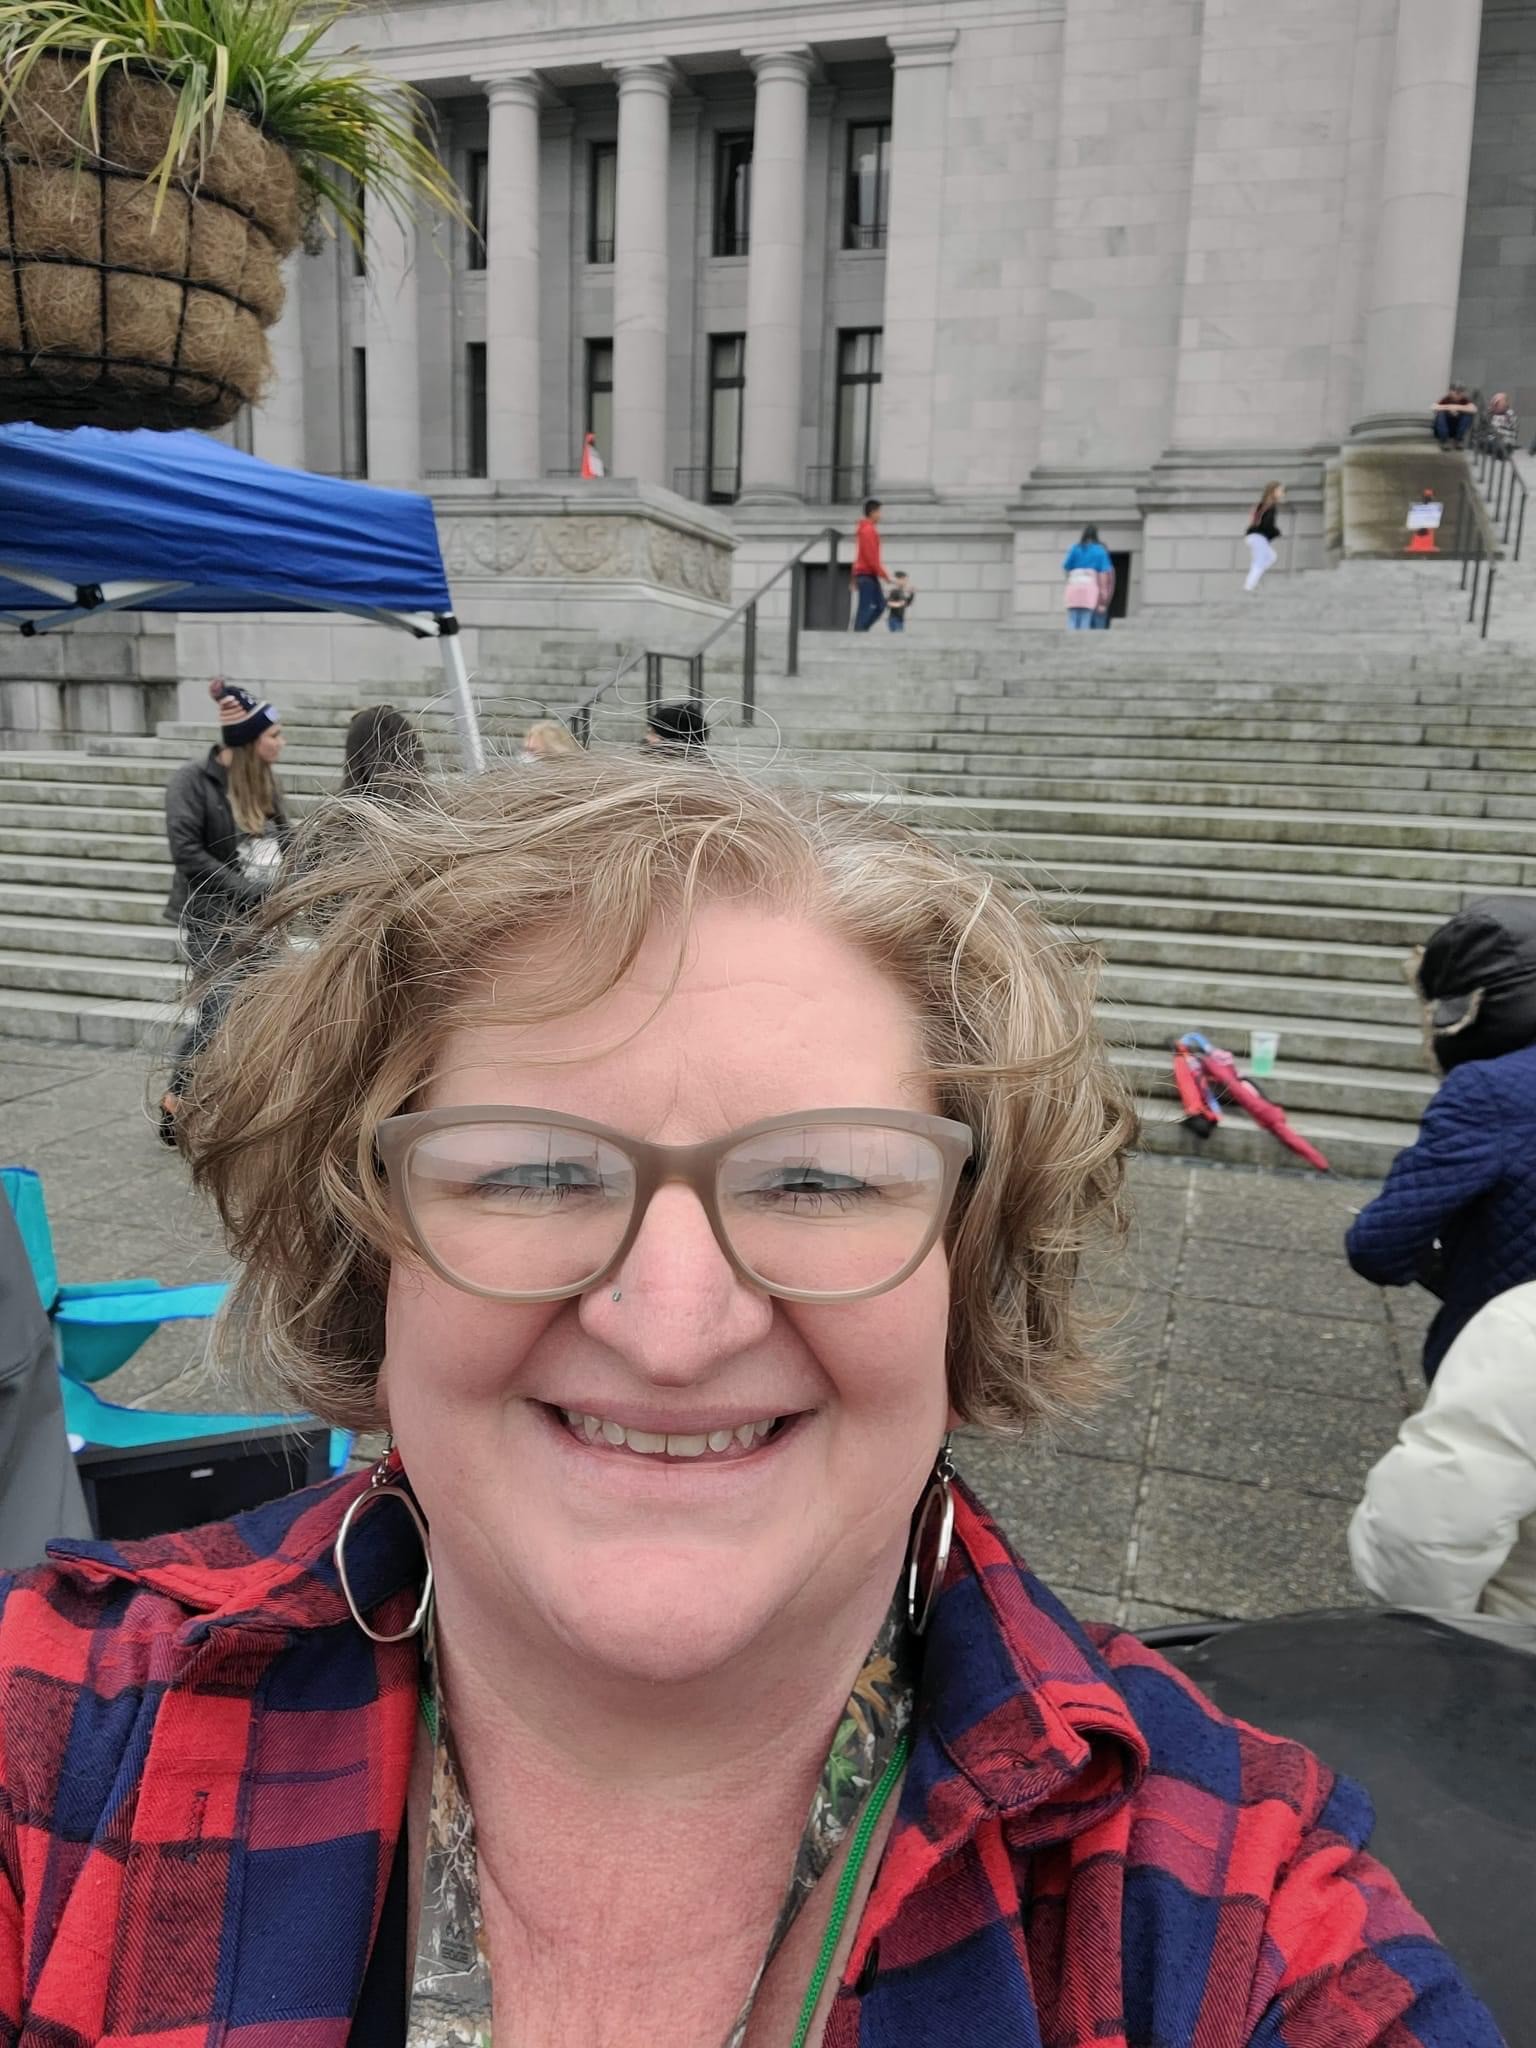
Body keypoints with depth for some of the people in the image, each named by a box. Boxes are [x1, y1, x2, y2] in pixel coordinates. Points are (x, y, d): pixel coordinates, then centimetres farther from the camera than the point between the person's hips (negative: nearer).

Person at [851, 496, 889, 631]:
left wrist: (855, 579, 25)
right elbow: (871, 556, -20)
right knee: (865, 607, -9)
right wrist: (883, 574, -18)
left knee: (880, 605, 9)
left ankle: (861, 630, 8)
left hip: (865, 574, 10)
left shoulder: (864, 529, 19)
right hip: (867, 574, -10)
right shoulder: (869, 530, -13)